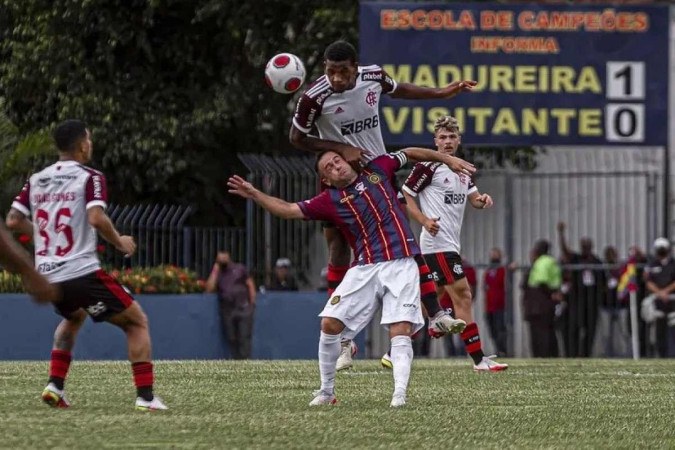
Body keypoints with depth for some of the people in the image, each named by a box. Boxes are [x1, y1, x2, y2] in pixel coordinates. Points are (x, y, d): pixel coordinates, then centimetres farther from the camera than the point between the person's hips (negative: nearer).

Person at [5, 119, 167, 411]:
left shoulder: (36, 180, 11)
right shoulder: (90, 178, -6)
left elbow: (13, 221, 9)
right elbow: (97, 219, -21)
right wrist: (120, 243, -4)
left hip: (47, 275, 6)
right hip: (82, 272, -6)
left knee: (74, 317, 37)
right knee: (137, 322, 7)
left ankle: (55, 386, 22)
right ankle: (145, 397, -7)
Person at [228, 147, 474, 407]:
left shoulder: (377, 170, 9)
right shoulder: (330, 201, 6)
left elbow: (410, 153, 24)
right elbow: (288, 210, 3)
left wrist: (448, 159, 27)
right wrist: (254, 194, -8)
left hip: (400, 265, -1)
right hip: (364, 269, 1)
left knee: (400, 331, -16)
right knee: (329, 325, -8)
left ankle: (399, 394, -24)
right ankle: (326, 392, 5)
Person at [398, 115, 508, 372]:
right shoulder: (428, 167, -8)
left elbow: (474, 199, 19)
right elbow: (405, 195, -6)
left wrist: (482, 200, -5)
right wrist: (424, 220, -19)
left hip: (451, 243, 9)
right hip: (438, 244, -9)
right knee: (462, 295, -12)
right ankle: (479, 359, -13)